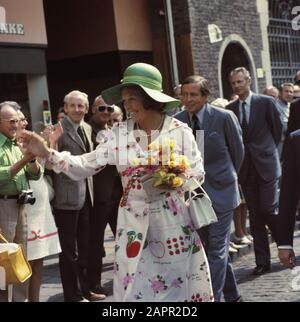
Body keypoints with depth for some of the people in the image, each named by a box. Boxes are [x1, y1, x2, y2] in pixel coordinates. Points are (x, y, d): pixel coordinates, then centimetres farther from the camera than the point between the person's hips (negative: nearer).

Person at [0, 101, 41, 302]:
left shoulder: (18, 146, 14)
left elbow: (35, 174, 11)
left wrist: (32, 159, -7)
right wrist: (23, 161, -20)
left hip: (20, 205, 7)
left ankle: (21, 299, 19)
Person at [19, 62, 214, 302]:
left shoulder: (179, 131, -6)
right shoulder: (118, 134, -1)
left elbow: (197, 171, -2)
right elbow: (87, 165, -3)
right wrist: (48, 153, -13)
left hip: (174, 222, -1)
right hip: (135, 224, 1)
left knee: (179, 284, 11)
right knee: (137, 287, 7)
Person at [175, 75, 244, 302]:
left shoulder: (224, 118, -10)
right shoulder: (176, 121, -2)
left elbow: (238, 152, 3)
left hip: (220, 191, -4)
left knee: (217, 249, -3)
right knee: (217, 247, 15)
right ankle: (232, 295, 31)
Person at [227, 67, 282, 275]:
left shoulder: (266, 102, -1)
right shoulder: (230, 109, 7)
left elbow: (278, 129, 3)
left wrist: (268, 151, 4)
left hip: (266, 165, -3)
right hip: (245, 169, 3)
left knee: (270, 210, -8)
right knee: (255, 216, 6)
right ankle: (262, 262, 12)